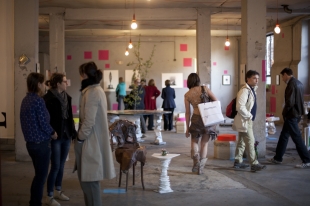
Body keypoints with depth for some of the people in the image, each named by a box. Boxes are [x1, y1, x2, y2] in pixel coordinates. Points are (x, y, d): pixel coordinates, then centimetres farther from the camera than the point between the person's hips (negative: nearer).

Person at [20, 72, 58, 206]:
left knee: (38, 175, 20)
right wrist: (53, 133, -1)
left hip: (31, 142, 9)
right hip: (40, 143, -9)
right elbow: (44, 123, -19)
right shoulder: (38, 100, -18)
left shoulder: (26, 99, 9)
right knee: (41, 176, 3)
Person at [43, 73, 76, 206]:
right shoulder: (48, 98, -13)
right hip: (55, 137, -7)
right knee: (55, 166, -2)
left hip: (66, 136, 7)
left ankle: (58, 191, 30)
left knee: (61, 165, 15)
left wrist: (73, 132, 12)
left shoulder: (66, 97, 8)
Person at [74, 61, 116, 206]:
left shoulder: (92, 92, -18)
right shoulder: (97, 90, 13)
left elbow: (89, 121, -22)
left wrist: (80, 138, -10)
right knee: (89, 179, 18)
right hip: (95, 140, 10)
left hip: (90, 142, -10)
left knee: (88, 180, -1)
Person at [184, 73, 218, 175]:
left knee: (194, 141, 18)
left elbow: (187, 112, 4)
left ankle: (196, 163, 1)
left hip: (196, 119, 0)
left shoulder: (187, 95, 2)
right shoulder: (204, 88, -1)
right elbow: (216, 101, -4)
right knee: (204, 143, 11)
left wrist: (187, 128, 10)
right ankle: (201, 168, 14)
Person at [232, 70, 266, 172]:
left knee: (242, 141, 16)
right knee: (250, 142, -6)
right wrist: (249, 116, -19)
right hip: (245, 121, -10)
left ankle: (238, 161, 26)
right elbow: (240, 107, -28)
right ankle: (254, 164, -1)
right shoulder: (244, 91, -19)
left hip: (247, 121, 10)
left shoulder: (252, 90, 12)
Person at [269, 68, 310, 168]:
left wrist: (284, 112, -8)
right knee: (284, 136, 16)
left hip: (291, 115, -10)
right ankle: (278, 158, 24)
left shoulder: (291, 84, -18)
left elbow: (290, 102, -24)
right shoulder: (299, 83, 11)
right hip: (297, 114, 10)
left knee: (297, 138, -3)